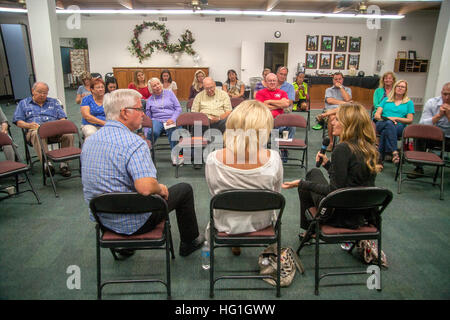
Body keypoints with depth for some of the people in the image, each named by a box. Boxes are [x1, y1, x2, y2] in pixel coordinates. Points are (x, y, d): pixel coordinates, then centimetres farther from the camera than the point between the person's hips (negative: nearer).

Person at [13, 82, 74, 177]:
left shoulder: (54, 102, 29)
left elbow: (62, 118, 20)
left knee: (68, 134, -34)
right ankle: (46, 163, -47)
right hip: (35, 129, -1)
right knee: (37, 134, -42)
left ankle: (64, 163, -33)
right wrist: (29, 125, -8)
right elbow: (18, 121, 14)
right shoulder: (23, 103, 24)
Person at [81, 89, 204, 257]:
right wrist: (160, 188, -13)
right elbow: (146, 188, -37)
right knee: (184, 189, 11)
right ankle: (189, 242, 29)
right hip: (133, 223, -7)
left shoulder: (89, 141, 0)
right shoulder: (134, 142, -25)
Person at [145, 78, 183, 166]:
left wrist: (173, 119, -11)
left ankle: (175, 155, -27)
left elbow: (178, 108, 7)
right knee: (152, 132, -35)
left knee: (172, 131, -37)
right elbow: (148, 117, 16)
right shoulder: (150, 100, 16)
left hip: (170, 120, -1)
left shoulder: (169, 93, 12)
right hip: (157, 120, 1)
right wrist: (146, 132, 2)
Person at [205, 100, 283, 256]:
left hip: (226, 224, 0)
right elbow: (276, 193, -9)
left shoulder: (213, 159, -28)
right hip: (260, 223, 1)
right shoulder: (273, 158, -28)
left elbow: (213, 192, -8)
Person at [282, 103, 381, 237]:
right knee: (314, 172, 24)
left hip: (342, 216, -7)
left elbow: (334, 190, -22)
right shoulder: (370, 148, 0)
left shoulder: (343, 149, -24)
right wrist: (327, 163, 13)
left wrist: (301, 184, -16)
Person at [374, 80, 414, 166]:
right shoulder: (386, 100, 25)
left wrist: (395, 118, -6)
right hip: (381, 125, 1)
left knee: (385, 131, -37)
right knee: (389, 123, -38)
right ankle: (394, 152, -46)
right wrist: (387, 119, -7)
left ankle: (380, 157, -38)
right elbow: (376, 115, 13)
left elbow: (410, 120, 10)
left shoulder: (409, 102, 21)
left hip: (399, 127, -1)